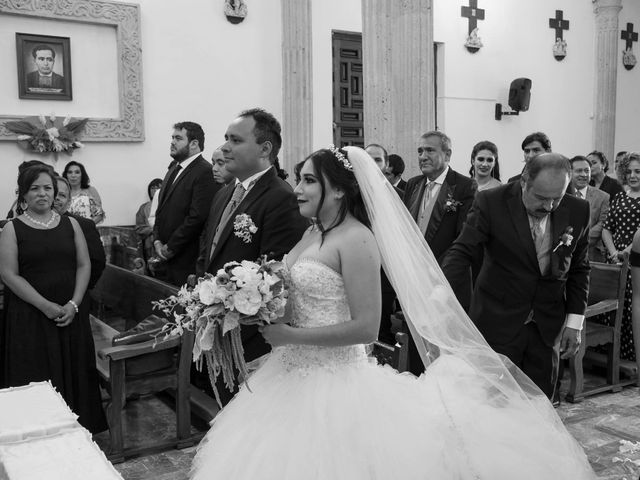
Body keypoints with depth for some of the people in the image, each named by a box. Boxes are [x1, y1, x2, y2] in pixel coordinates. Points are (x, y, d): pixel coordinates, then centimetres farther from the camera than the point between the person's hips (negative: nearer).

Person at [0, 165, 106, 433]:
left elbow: (84, 265, 5)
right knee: (37, 379, 2)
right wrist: (46, 306, -15)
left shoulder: (70, 224, 8)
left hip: (71, 315, 3)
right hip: (30, 318, -2)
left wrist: (74, 304, -9)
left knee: (74, 374, 7)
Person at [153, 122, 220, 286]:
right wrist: (157, 241, 5)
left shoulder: (205, 172, -14)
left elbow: (197, 217, -20)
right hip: (165, 256, 8)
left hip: (187, 261, -8)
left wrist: (170, 248, -13)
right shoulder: (173, 169, 16)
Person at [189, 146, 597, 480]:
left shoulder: (356, 240, -16)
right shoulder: (313, 233, 8)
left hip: (331, 385, -8)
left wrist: (290, 337, -19)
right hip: (293, 377, 8)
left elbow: (366, 327, -21)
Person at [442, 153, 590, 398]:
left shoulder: (578, 211, -2)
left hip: (547, 329, 3)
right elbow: (462, 252, -14)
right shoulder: (491, 202, -13)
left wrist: (574, 322, 3)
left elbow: (578, 269, 8)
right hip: (497, 323, -3)